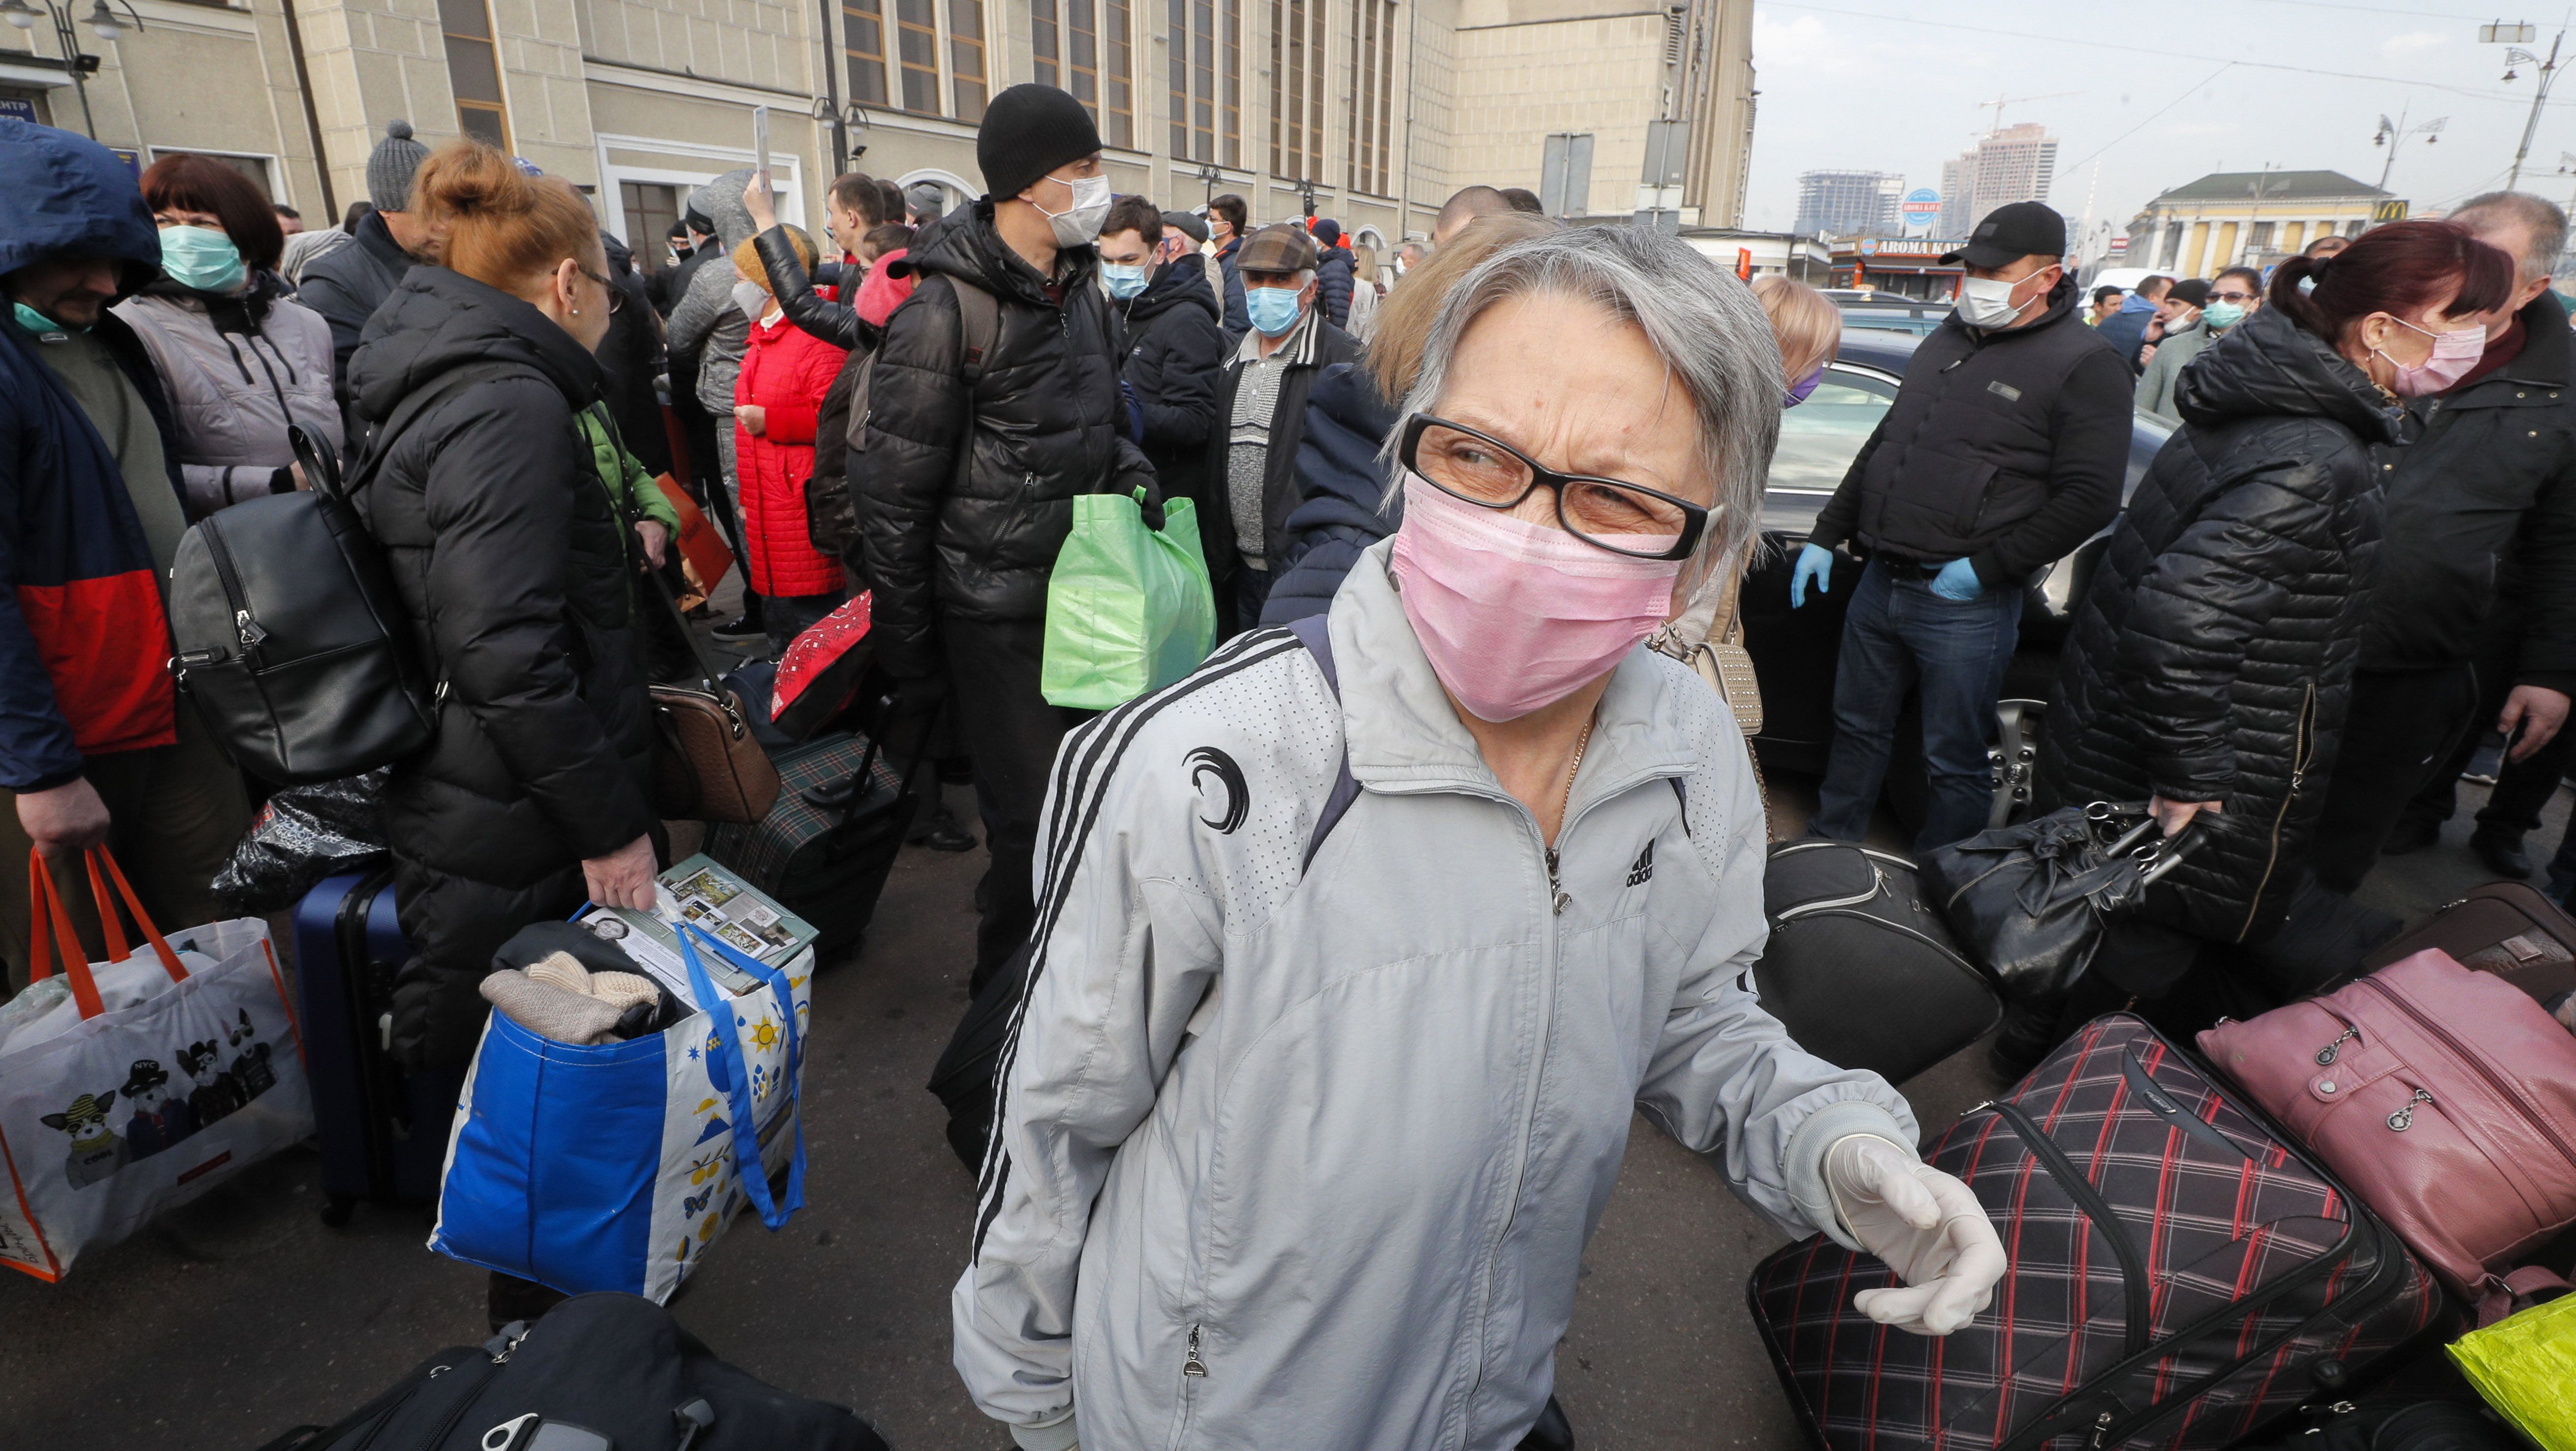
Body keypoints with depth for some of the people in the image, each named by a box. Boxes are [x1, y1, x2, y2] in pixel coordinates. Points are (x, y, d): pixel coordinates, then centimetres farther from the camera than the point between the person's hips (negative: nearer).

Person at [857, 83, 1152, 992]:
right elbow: (892, 498, -12)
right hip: (999, 617, -7)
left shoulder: (1083, 288, 9)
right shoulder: (946, 310, -14)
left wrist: (1131, 473, 0)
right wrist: (908, 664, -9)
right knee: (1031, 825, 0)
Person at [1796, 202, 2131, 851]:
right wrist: (1826, 536, 17)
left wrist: (1984, 567, -18)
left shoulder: (2085, 367, -7)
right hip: (1879, 582, 7)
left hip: (1964, 604, -7)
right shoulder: (1946, 341, 15)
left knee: (1955, 766, 5)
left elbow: (2090, 499, -13)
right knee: (1857, 730, 18)